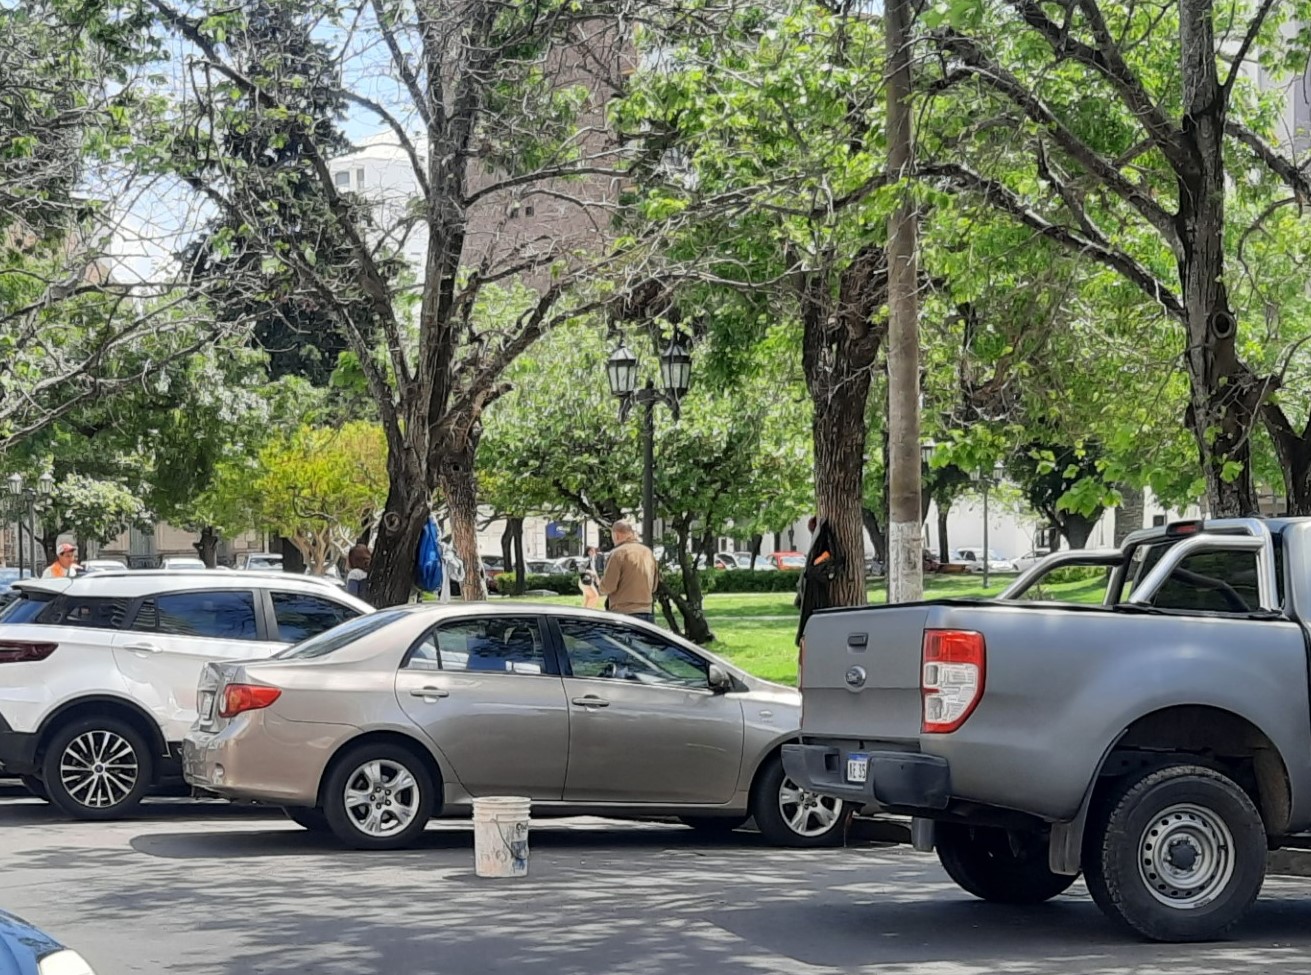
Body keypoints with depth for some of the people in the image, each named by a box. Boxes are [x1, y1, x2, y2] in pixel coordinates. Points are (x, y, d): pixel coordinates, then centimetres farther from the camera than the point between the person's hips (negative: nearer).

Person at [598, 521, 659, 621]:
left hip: (624, 614, -7)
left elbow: (607, 587, -12)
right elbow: (654, 585, 20)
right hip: (648, 614, 7)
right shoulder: (648, 552, 13)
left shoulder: (618, 553, -9)